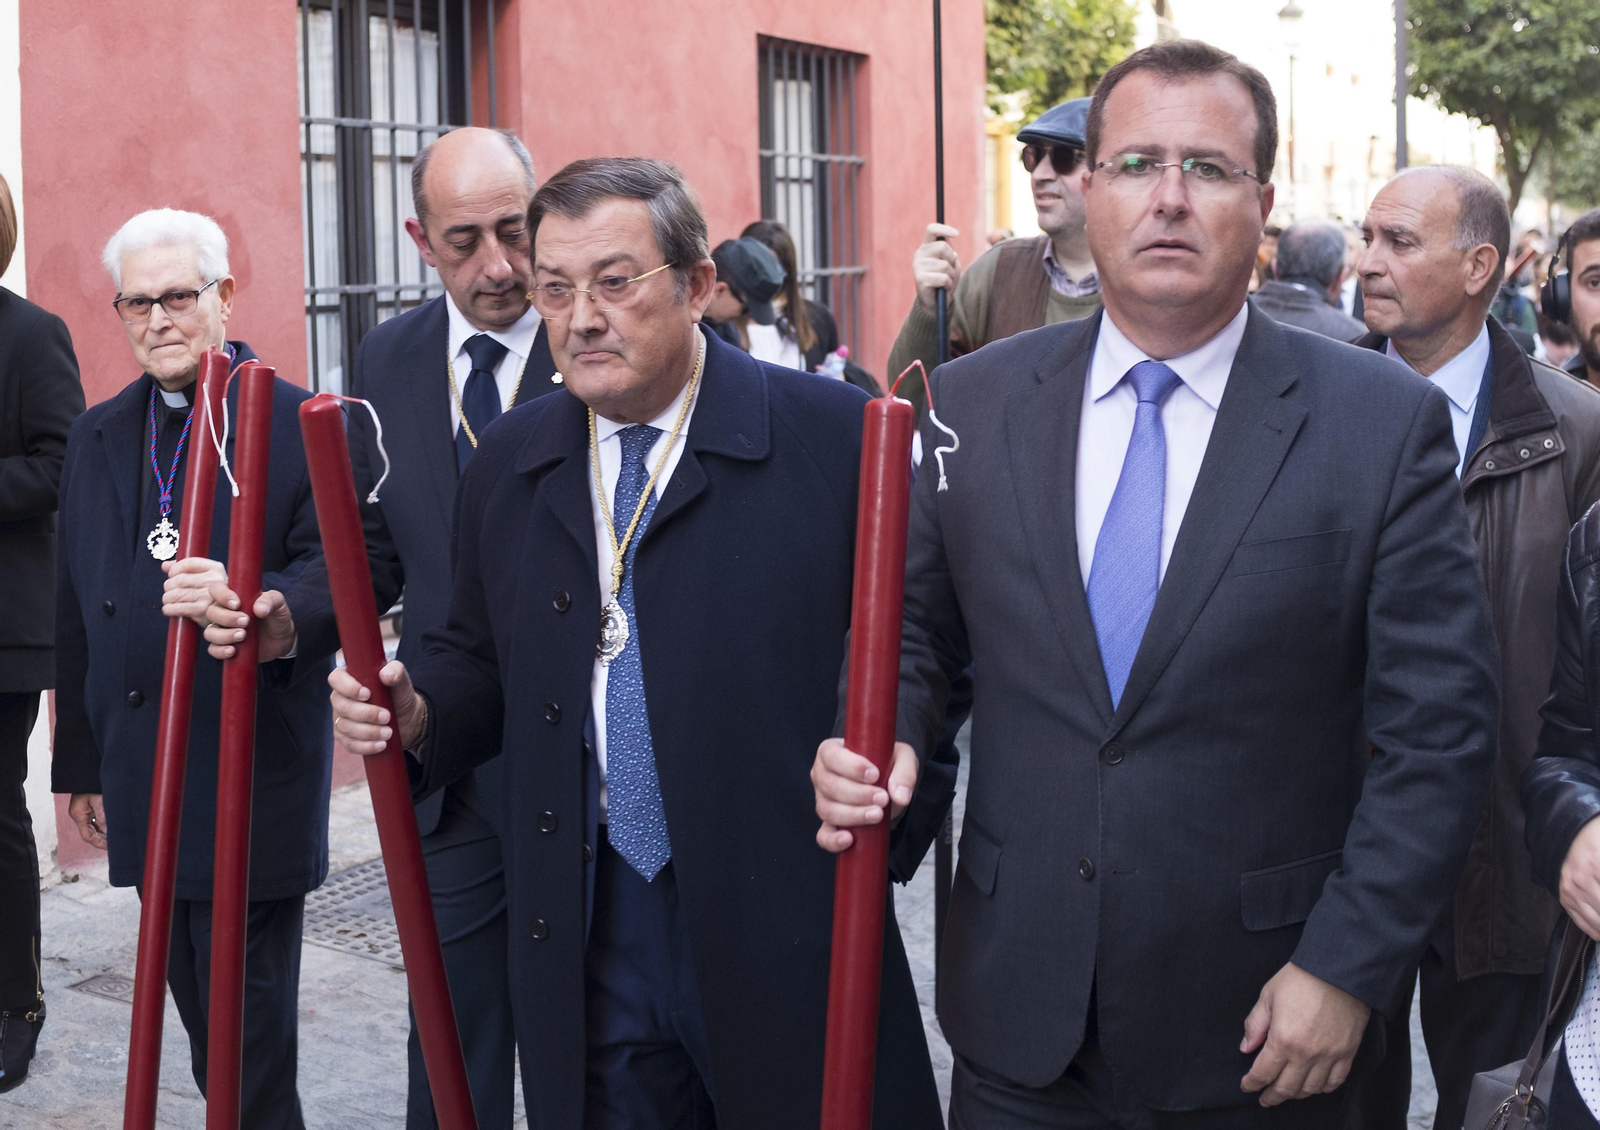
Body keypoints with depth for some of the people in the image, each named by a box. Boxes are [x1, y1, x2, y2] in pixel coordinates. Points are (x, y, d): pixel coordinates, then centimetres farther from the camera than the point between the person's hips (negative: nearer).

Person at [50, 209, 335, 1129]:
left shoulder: (298, 424, -5)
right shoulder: (99, 434, 13)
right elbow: (77, 612, 17)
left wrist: (263, 609, -33)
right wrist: (82, 762, 16)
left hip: (255, 777, -5)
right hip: (143, 775, 6)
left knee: (247, 1017, -1)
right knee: (195, 1007, 13)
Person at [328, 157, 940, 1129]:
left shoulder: (837, 436, -7)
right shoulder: (510, 461, 8)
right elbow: (484, 659, 17)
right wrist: (415, 709, -3)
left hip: (789, 932, -3)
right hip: (592, 945, 4)